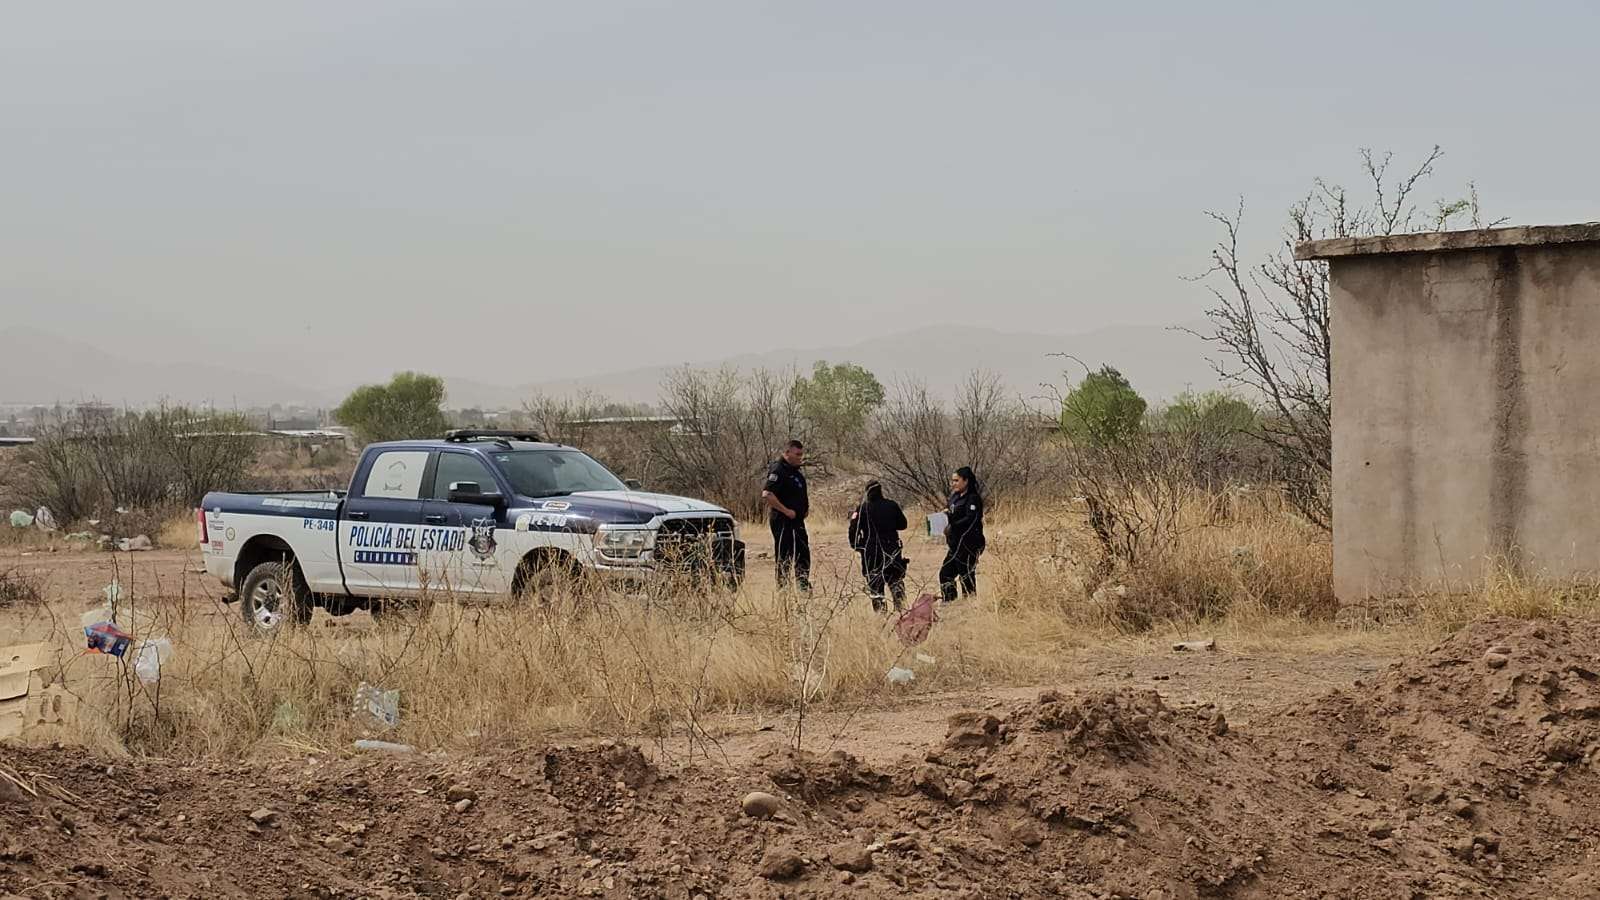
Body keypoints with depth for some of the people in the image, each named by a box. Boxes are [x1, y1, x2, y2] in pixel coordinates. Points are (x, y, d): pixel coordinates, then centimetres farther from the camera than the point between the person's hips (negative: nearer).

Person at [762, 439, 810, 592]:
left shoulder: (796, 471, 14)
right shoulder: (778, 470, -16)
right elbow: (767, 494, -27)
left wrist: (806, 505, 13)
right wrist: (786, 511, -24)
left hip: (798, 521, 10)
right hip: (783, 522, -10)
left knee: (803, 556, 13)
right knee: (784, 558, -5)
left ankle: (804, 588, 21)